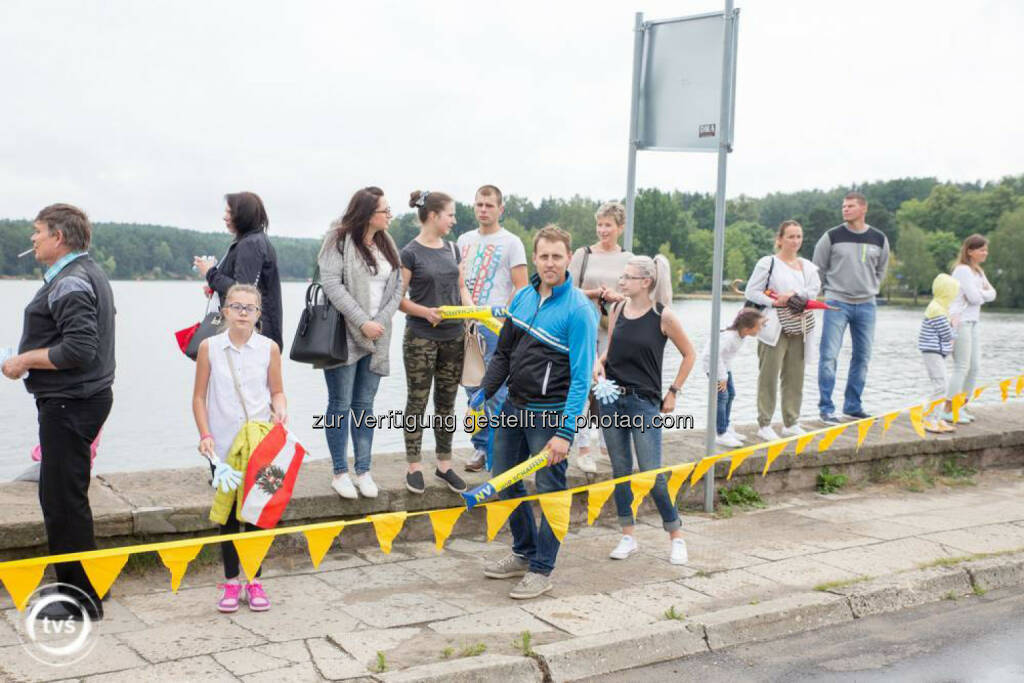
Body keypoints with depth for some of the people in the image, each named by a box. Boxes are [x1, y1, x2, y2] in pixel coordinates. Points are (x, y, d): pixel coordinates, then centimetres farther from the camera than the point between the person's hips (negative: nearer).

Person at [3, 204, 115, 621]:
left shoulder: (70, 282, -17)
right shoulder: (85, 274, 16)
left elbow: (78, 350, -26)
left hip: (69, 405, -11)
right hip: (82, 397, 11)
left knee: (63, 501, -4)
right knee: (60, 497, 18)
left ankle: (83, 601, 5)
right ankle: (74, 586, 29)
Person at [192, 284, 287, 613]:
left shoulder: (269, 348, 0)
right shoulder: (209, 347, -2)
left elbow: (277, 391, 10)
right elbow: (199, 396, 3)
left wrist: (280, 409, -11)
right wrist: (205, 435, -7)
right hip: (223, 445, 0)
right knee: (228, 513, 6)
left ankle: (254, 581, 17)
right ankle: (231, 582, 17)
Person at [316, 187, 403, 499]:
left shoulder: (387, 245, 12)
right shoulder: (340, 239, -6)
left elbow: (397, 287, 8)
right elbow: (331, 283, -14)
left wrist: (381, 321, -8)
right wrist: (363, 322, -17)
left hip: (376, 338, 5)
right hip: (343, 334, -5)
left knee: (364, 406, 9)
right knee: (340, 405, 2)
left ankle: (363, 472, 16)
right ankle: (340, 473, 10)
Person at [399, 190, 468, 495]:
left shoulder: (451, 249, 10)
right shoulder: (410, 253, -8)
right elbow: (398, 298, -9)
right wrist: (424, 312, -23)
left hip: (453, 337, 6)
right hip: (421, 337, -6)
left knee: (446, 402, 11)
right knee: (417, 402, 3)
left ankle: (444, 464, 20)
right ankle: (414, 467, 12)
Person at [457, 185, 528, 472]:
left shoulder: (511, 242, -1)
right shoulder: (464, 240, 15)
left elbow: (521, 287, -5)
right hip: (468, 325, 6)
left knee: (497, 391, -6)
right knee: (473, 388, 10)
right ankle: (481, 447, 20)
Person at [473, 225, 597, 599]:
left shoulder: (578, 310, -15)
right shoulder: (523, 297, 5)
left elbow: (581, 377, -18)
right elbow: (504, 353, 14)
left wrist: (566, 432, -22)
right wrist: (483, 393, 4)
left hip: (550, 413, -7)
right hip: (514, 406, 7)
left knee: (549, 490, 3)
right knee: (506, 483, 16)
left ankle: (542, 569, 17)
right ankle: (524, 553, 34)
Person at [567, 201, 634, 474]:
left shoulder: (628, 258, 9)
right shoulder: (583, 254, 4)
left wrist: (617, 296, -11)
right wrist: (595, 293, -14)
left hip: (614, 328, 2)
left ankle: (607, 443, 16)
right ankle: (583, 448, 0)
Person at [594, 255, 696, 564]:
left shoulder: (663, 316, -8)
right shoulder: (617, 310, 5)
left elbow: (689, 355, 2)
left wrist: (673, 392, 1)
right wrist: (600, 361, -3)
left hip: (644, 402, -5)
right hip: (612, 398, 5)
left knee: (652, 474, -4)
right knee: (620, 470, 8)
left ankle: (676, 536, 12)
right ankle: (628, 536, 19)